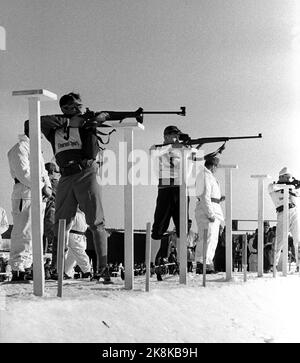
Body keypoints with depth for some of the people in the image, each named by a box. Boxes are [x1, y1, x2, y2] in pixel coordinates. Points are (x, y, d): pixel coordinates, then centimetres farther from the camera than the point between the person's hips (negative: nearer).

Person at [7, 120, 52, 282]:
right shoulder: (19, 148, -5)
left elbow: (43, 171, 23)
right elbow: (24, 172, -15)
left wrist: (48, 186, 4)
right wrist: (41, 187, -14)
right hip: (25, 195, -9)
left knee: (33, 234, 11)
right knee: (23, 233, -11)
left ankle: (26, 267, 17)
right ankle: (17, 270, -9)